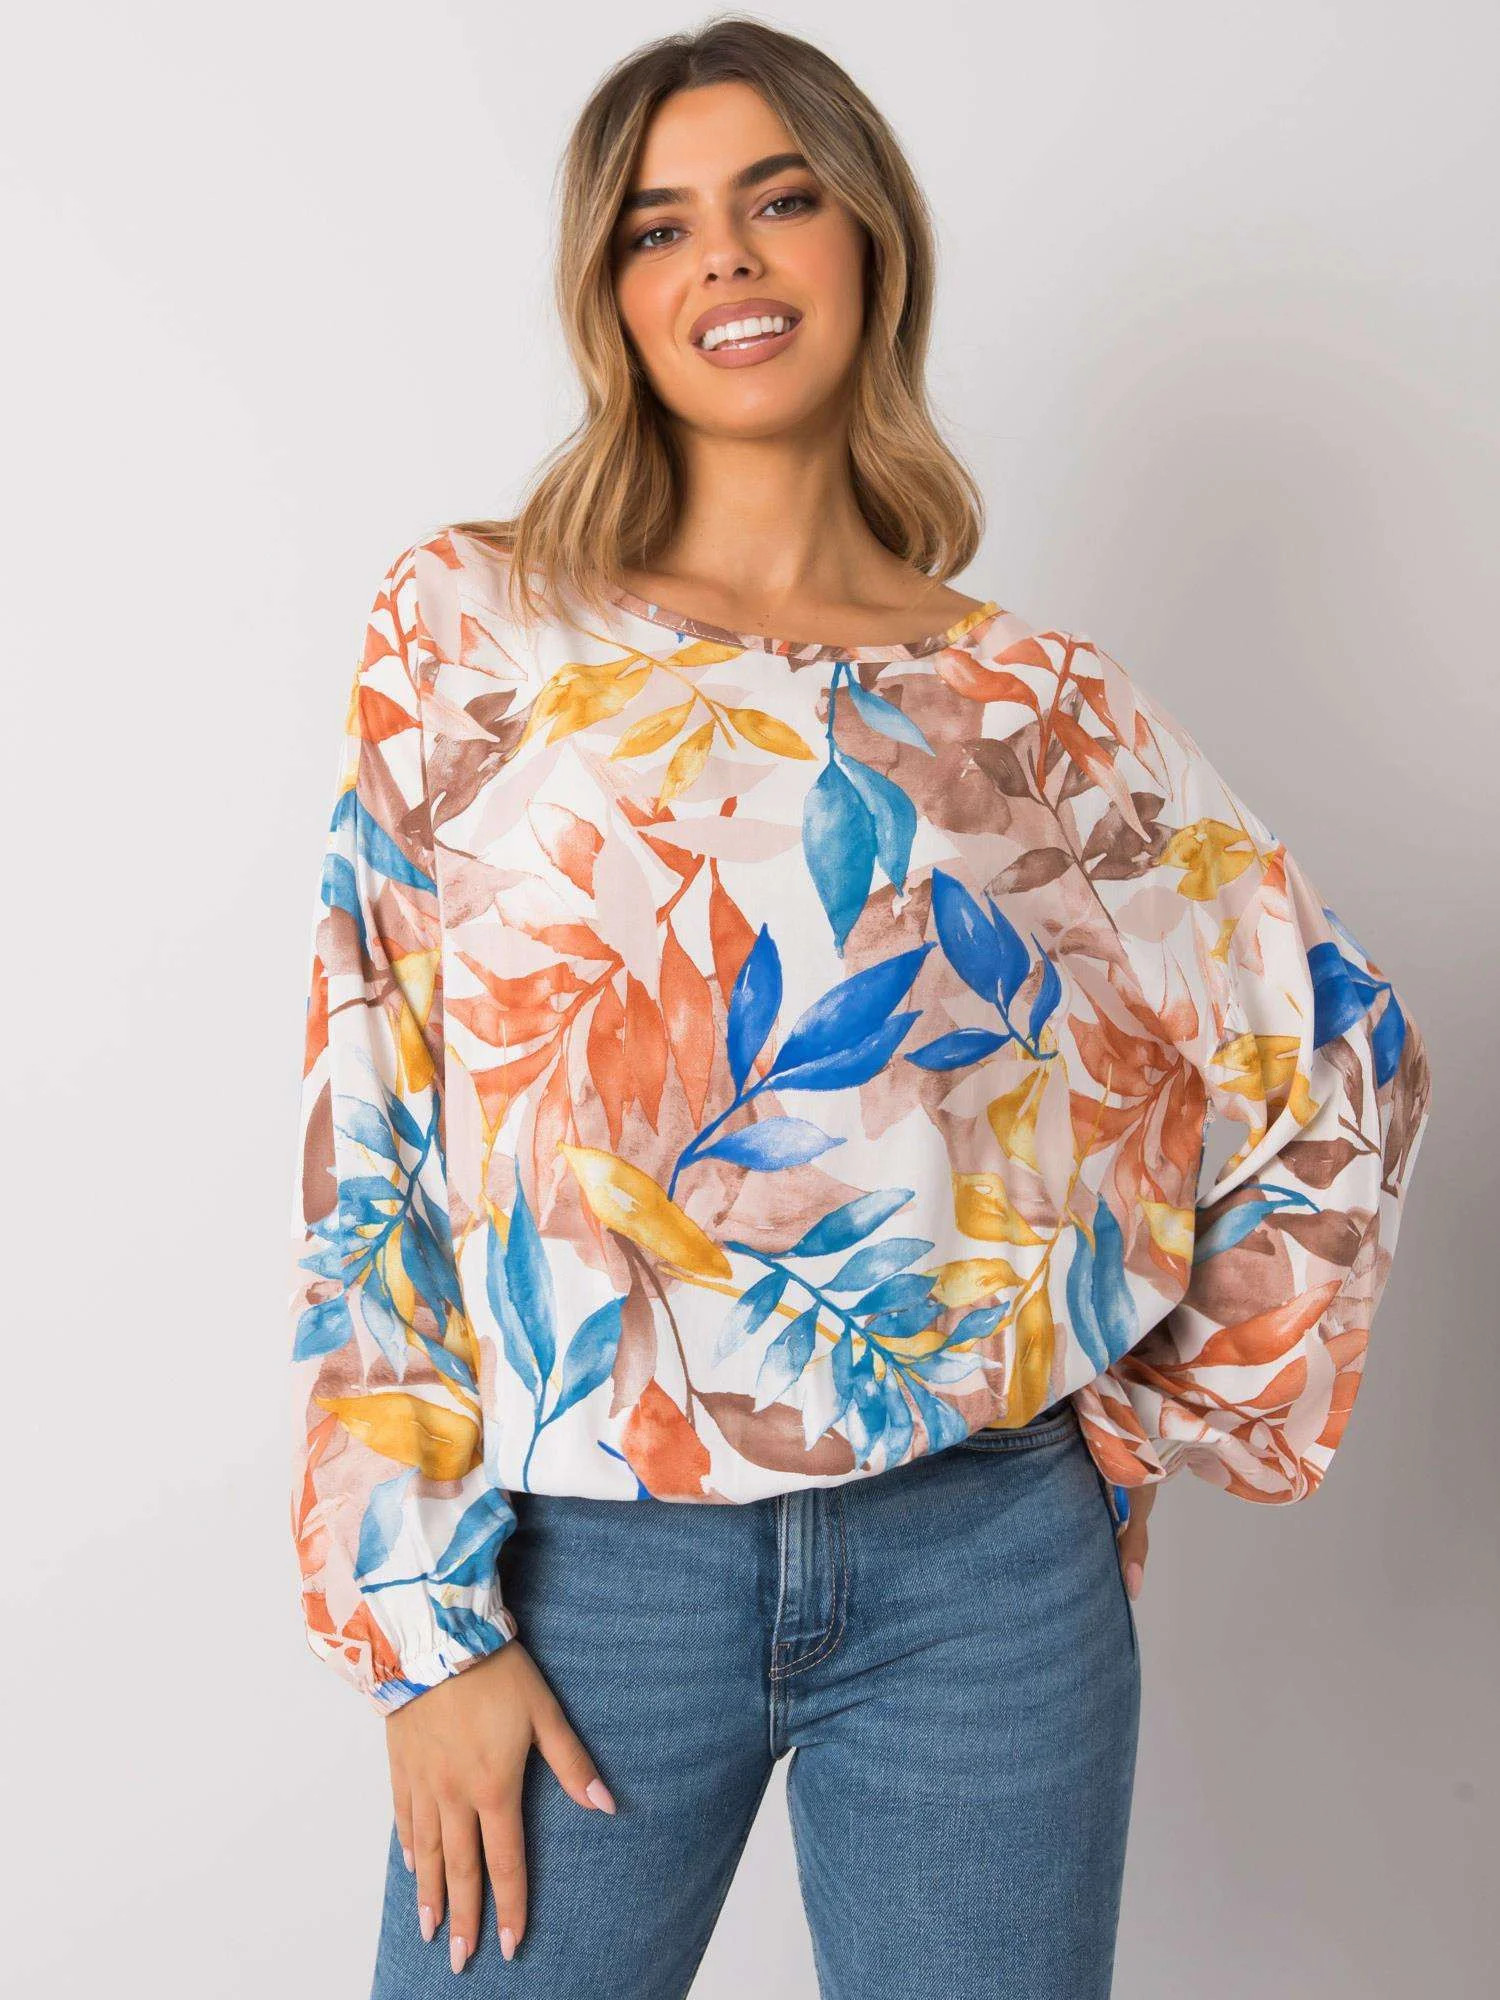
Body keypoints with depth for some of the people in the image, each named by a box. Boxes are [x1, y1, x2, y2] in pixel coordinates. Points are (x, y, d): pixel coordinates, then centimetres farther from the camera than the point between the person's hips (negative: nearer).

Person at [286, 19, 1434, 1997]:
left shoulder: (1035, 705, 2)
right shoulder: (470, 628, 0)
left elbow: (1344, 1065, 10)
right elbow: (371, 1136, -3)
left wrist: (1135, 1430, 8)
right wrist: (427, 1620, -5)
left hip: (986, 1569, 1)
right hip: (591, 1567, 0)